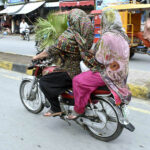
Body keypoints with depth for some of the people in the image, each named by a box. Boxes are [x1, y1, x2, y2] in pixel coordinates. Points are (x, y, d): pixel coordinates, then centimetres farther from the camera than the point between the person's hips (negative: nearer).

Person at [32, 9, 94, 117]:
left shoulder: (67, 36, -20)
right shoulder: (88, 33, 2)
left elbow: (53, 51, -17)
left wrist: (37, 57, 0)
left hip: (72, 72, -8)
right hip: (85, 68, 8)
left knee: (44, 82, 0)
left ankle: (56, 109, 3)